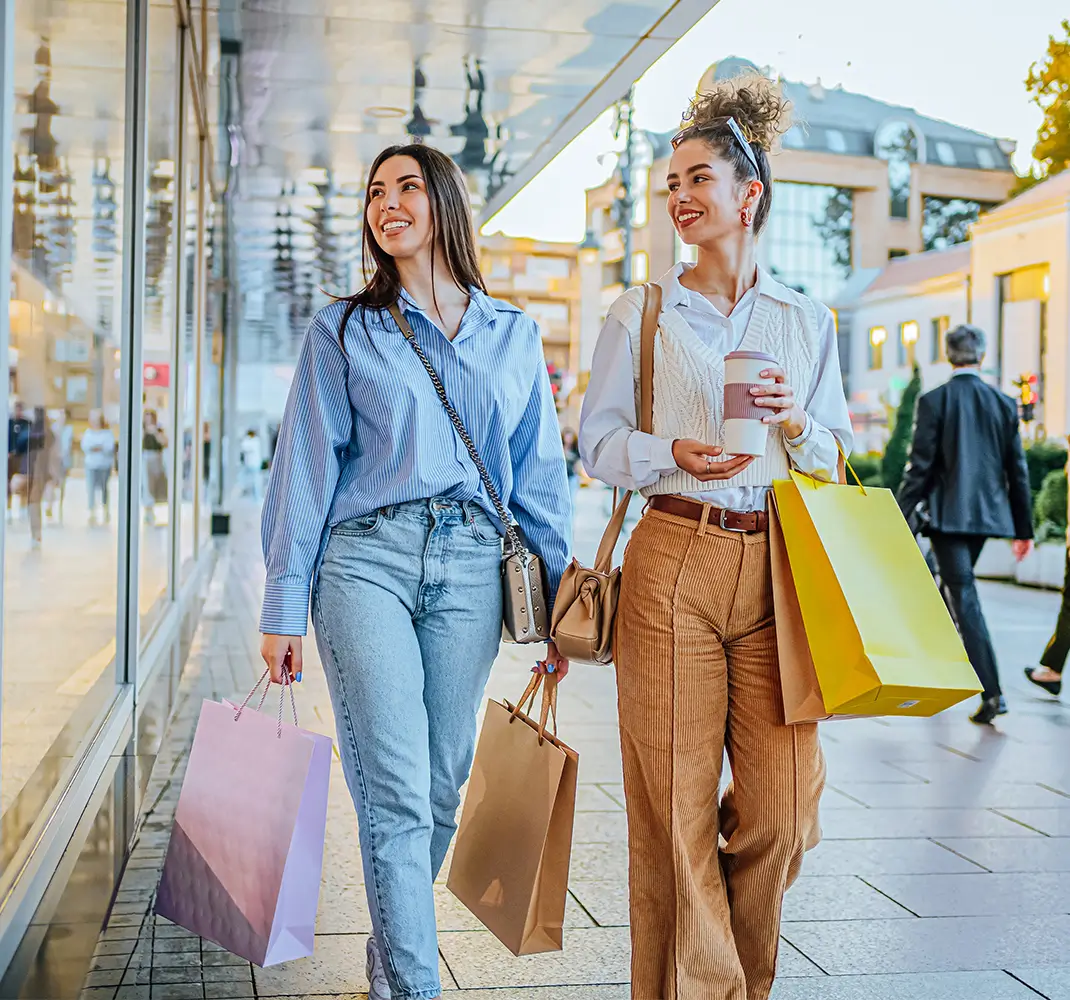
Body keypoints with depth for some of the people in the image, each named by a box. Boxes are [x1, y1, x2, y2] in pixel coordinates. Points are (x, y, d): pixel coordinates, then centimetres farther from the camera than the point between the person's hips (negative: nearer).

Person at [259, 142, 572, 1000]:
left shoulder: (514, 335, 14)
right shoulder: (343, 331, 8)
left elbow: (540, 475, 13)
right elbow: (306, 470, 5)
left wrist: (559, 606, 9)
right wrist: (284, 608, -1)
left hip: (471, 571, 2)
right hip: (367, 560, -2)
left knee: (442, 786, 7)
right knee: (397, 793, -9)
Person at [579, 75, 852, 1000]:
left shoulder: (806, 322, 13)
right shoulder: (642, 314, 7)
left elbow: (835, 457, 16)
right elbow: (598, 443, 6)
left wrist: (796, 424, -6)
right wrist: (674, 455, -13)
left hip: (775, 570, 2)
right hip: (674, 563, -2)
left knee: (781, 805, 0)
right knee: (676, 804, -2)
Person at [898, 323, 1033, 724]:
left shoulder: (934, 401, -8)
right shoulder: (1004, 403, 4)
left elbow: (919, 467, -10)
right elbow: (1017, 471, 7)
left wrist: (898, 520, -3)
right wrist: (1024, 528, 13)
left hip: (948, 515, -5)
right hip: (986, 514, 5)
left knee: (965, 599, -5)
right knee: (952, 589, 22)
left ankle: (991, 692, -12)